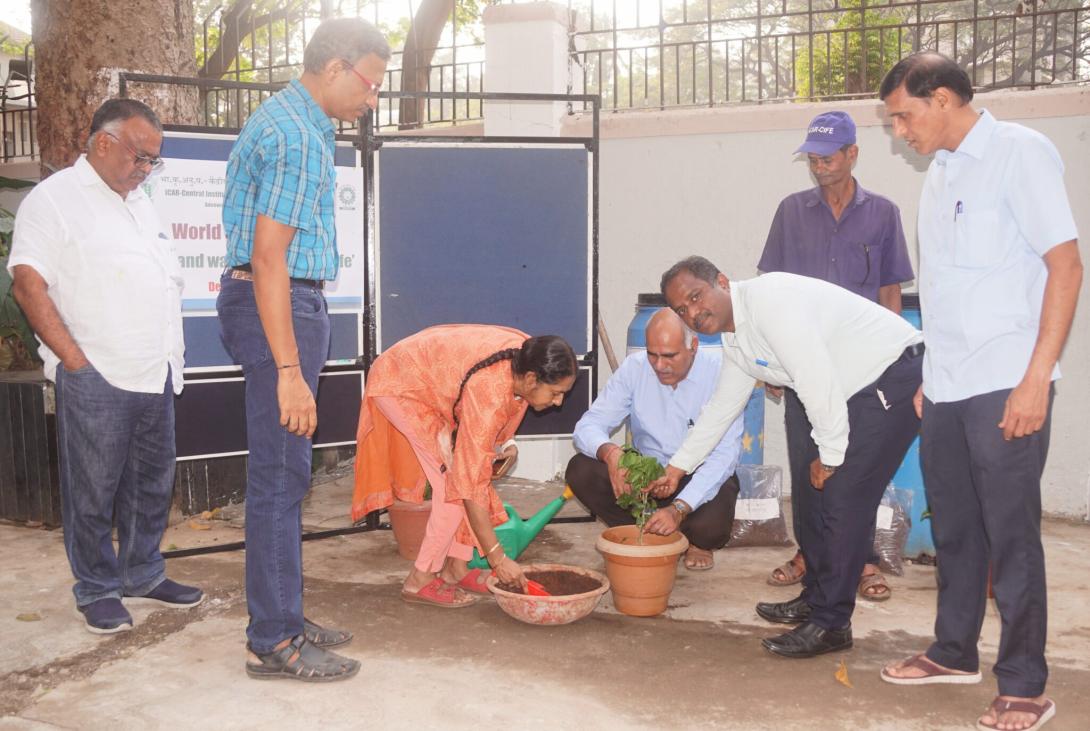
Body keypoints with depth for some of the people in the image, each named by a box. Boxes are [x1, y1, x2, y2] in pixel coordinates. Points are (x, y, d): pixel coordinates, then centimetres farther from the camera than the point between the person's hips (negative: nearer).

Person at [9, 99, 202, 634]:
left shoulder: (139, 203, 19)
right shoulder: (55, 199, -6)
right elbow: (29, 287, -13)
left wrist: (173, 347, 15)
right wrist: (76, 362, -16)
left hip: (155, 376, 7)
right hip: (96, 381, -7)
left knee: (152, 485, 14)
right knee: (94, 493, 2)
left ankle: (143, 576, 28)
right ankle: (98, 591, 16)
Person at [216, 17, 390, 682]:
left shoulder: (288, 120, 18)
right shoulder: (297, 136, -15)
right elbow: (268, 258, -22)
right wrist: (289, 371, -25)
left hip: (287, 301, 11)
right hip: (280, 306, -11)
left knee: (283, 472, 14)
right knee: (281, 474, -6)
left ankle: (282, 618, 24)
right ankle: (274, 643, 3)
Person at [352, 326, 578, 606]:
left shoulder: (525, 357, -16)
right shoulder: (489, 391, -38)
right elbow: (472, 483, -34)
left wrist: (506, 443, -8)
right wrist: (497, 557, -30)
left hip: (432, 380, 8)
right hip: (399, 386, -8)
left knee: (463, 470, 1)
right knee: (456, 485, -13)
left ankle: (456, 569, 11)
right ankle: (419, 582, -2)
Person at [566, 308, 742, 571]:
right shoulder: (634, 367, -11)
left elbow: (725, 454, -25)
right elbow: (588, 426, -12)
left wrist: (679, 508, -36)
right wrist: (608, 451, -37)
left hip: (702, 478, -3)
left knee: (710, 526, -34)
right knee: (580, 470, -21)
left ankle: (697, 543, 6)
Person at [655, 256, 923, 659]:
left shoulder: (768, 299, -22)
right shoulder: (735, 337, 10)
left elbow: (817, 383, -25)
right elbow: (722, 406, 22)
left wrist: (830, 454, -14)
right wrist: (678, 467, 27)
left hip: (895, 374, -10)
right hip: (860, 389, 10)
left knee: (844, 497, -10)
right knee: (823, 491, 14)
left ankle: (830, 624, -1)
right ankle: (815, 598, 28)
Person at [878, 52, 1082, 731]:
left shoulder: (1020, 153, -8)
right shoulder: (941, 171, 14)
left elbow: (1066, 265, -13)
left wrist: (1037, 377, -18)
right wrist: (931, 377, 15)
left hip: (1006, 386, -7)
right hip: (947, 387, 7)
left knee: (1010, 534, 0)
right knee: (954, 527, 15)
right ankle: (955, 653, 30)